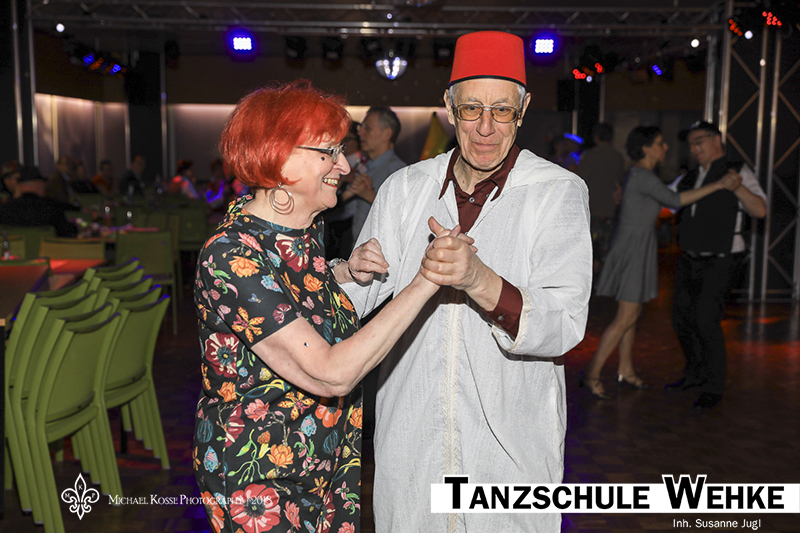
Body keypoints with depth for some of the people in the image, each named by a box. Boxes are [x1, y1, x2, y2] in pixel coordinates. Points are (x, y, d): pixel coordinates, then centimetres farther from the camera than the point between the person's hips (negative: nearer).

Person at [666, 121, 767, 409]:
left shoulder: (738, 172, -5)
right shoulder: (688, 179, 12)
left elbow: (760, 210, -15)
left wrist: (737, 188, -29)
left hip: (719, 262, -6)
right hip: (689, 260, 7)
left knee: (706, 320, -13)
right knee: (682, 318, 12)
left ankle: (713, 388, 3)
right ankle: (695, 374, 32)